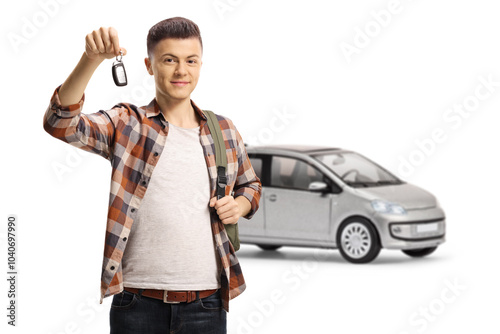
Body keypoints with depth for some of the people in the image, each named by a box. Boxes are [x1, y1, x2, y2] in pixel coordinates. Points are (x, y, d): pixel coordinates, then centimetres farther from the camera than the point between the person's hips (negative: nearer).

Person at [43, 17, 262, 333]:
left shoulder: (224, 131, 10)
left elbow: (251, 184, 26)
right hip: (139, 298, -2)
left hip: (205, 299, 3)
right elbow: (61, 124, -17)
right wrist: (92, 59, -30)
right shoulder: (127, 125, -1)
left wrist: (241, 205, 2)